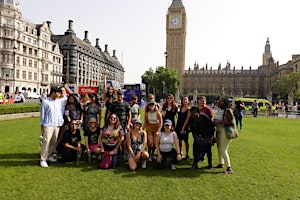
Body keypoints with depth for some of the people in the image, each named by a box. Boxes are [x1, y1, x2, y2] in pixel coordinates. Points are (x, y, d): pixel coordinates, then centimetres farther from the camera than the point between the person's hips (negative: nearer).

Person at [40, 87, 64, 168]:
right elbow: (42, 114, -1)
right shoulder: (45, 102, -4)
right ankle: (43, 159, -1)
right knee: (46, 142, -9)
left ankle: (49, 155, 26)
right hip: (48, 125, -5)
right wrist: (42, 125, 0)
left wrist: (61, 120, 12)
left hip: (57, 125, 6)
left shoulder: (58, 101, 11)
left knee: (54, 142, 10)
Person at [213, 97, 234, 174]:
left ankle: (229, 169, -1)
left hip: (225, 132, -9)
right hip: (219, 131, 9)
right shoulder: (220, 110, 11)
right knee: (219, 149, 19)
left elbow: (231, 122, -24)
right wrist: (215, 121, 5)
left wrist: (220, 122, -28)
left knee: (223, 150, -10)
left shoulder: (228, 111, -15)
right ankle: (221, 164, 36)